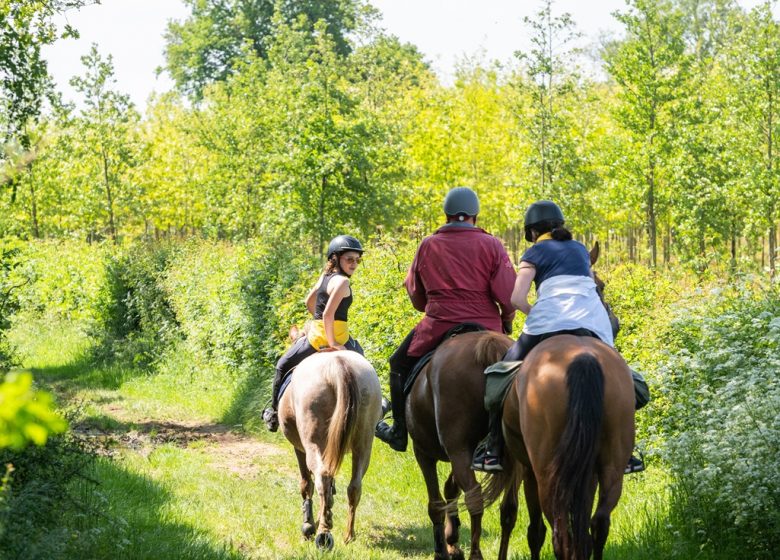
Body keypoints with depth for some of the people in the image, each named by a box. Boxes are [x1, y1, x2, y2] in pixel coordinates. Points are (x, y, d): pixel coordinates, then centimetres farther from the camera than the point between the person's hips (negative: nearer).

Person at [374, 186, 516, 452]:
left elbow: (417, 298, 16)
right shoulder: (491, 245, -2)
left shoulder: (427, 246, 5)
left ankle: (399, 432, 20)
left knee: (400, 365, 21)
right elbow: (508, 296, -8)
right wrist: (506, 321, 11)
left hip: (438, 326, 0)